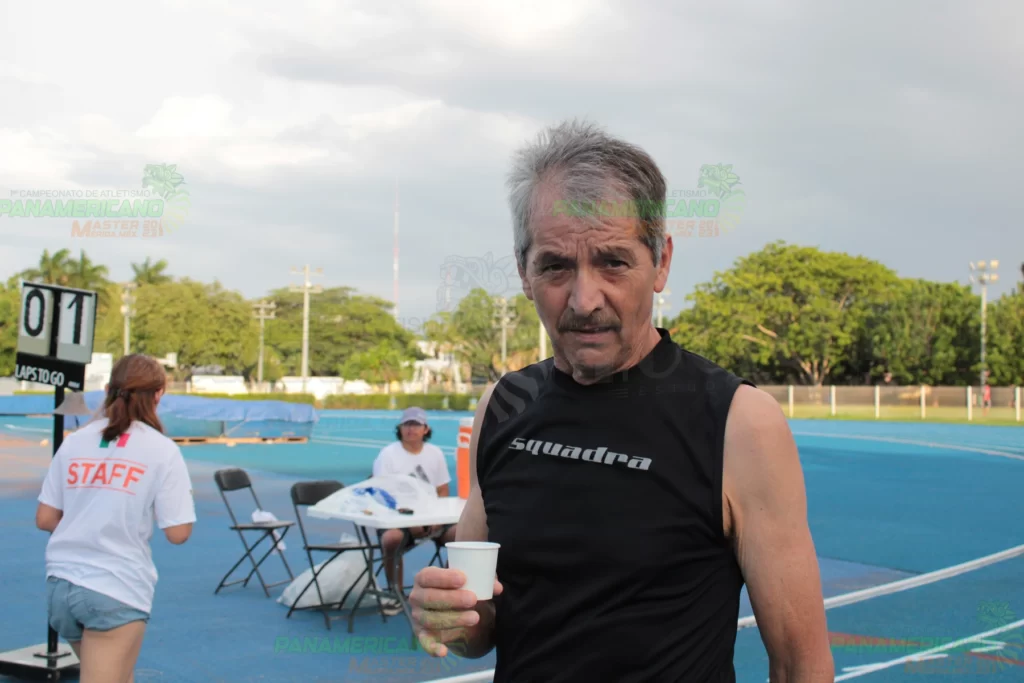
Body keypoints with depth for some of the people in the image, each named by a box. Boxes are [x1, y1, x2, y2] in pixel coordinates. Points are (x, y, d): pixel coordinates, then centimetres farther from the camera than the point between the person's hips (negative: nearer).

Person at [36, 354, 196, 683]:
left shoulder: (74, 441, 6)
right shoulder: (163, 450, -7)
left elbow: (45, 519, 8)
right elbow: (178, 532, -8)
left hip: (60, 586, 6)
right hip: (116, 591, -6)